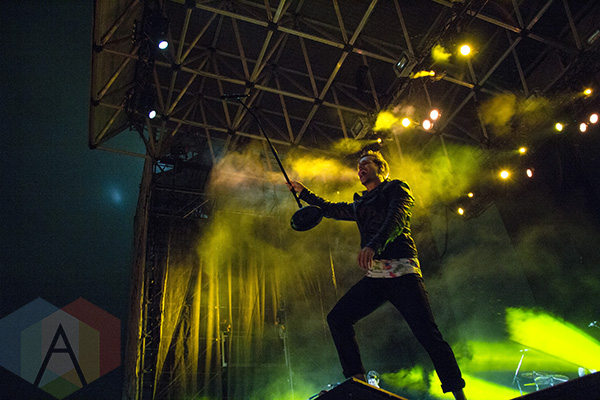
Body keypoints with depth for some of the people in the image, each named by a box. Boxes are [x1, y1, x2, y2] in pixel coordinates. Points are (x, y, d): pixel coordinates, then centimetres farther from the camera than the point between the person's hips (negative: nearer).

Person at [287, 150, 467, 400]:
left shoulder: (396, 188, 8)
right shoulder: (360, 204, 27)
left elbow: (396, 219, -12)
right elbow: (330, 210, 42)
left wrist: (373, 245, -29)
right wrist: (303, 192, 44)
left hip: (401, 271, -7)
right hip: (374, 276, 7)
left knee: (427, 333, -15)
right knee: (338, 317, -7)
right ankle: (357, 379, -5)